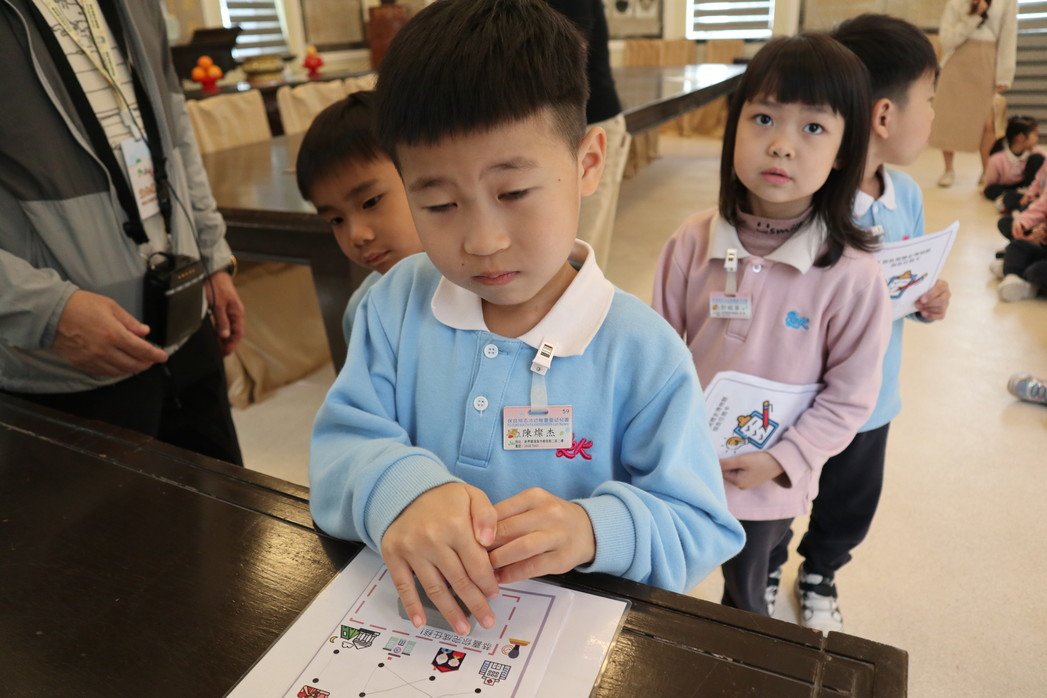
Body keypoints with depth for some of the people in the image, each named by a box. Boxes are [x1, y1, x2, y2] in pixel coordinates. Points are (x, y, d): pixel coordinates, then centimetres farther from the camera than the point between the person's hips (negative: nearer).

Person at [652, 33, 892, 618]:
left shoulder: (853, 275, -19)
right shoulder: (694, 243, -13)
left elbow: (850, 396, -10)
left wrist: (782, 461, -17)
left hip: (769, 481, -1)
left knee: (746, 599, 25)